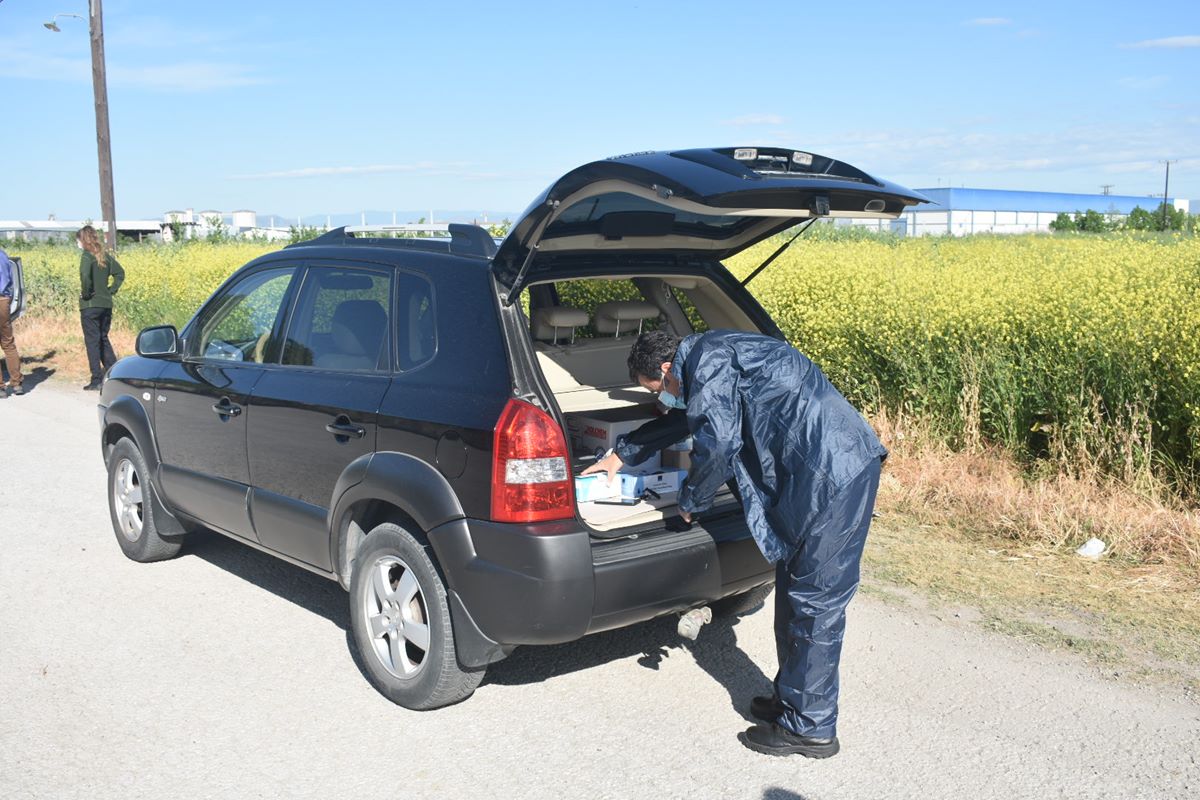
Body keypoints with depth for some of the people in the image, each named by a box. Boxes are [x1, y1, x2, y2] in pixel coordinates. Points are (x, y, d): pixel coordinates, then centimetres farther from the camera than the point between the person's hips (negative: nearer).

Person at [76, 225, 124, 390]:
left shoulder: (87, 256, -12)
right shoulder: (105, 255, 9)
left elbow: (85, 276, -27)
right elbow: (120, 273, 13)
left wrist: (85, 294, -13)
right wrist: (111, 290, 10)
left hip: (90, 305, -7)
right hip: (106, 304, 7)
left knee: (92, 341, 0)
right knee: (103, 339, 18)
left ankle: (97, 380, 1)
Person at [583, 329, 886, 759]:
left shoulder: (707, 360, -9)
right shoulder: (713, 358, 22)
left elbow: (718, 445, -16)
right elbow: (681, 417, 38)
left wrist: (690, 502, 2)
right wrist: (621, 454, 47)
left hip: (833, 473, -10)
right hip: (847, 464, 10)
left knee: (815, 601, -2)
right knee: (795, 592, 17)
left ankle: (809, 728, 8)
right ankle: (792, 699, 28)